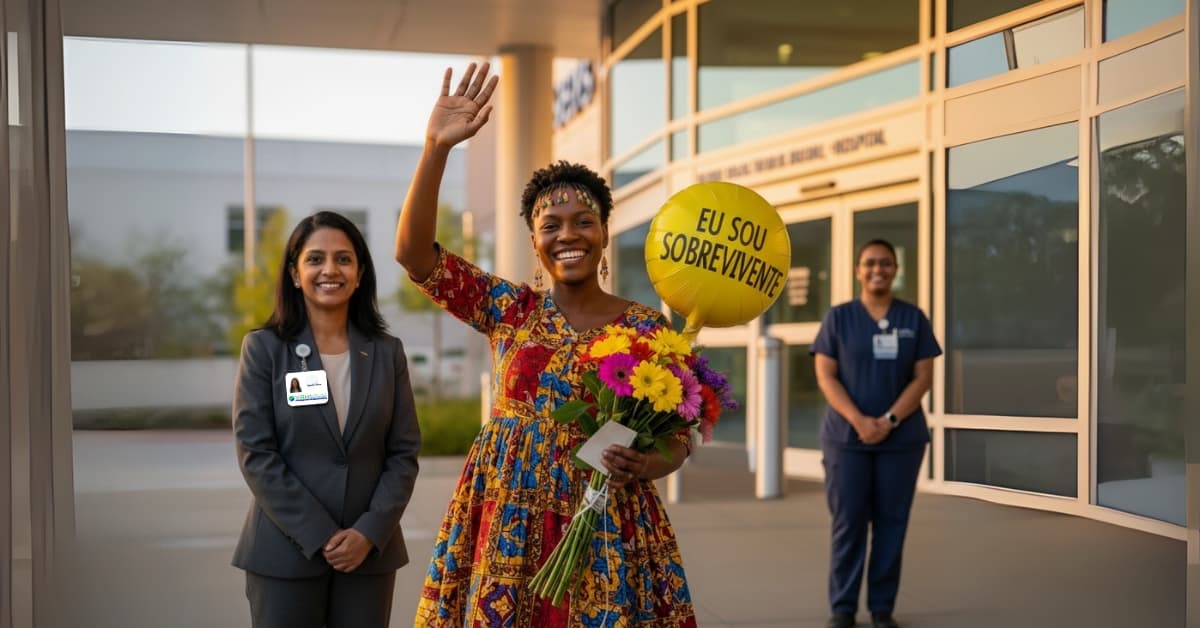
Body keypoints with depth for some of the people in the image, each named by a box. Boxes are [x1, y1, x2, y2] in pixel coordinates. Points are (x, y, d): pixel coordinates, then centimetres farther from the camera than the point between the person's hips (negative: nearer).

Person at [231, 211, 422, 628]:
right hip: (285, 552, -2)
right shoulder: (263, 348, -1)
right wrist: (318, 535, -13)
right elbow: (255, 453, -7)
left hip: (369, 551, 2)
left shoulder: (387, 352, 5)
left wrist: (370, 532, -10)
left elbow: (404, 453, 3)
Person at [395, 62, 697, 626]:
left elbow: (676, 436, 4)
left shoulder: (648, 327, 1)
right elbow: (413, 252, -8)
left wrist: (647, 465, -19)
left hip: (605, 528, 0)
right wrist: (437, 148, -17)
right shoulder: (510, 311, 2)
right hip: (508, 523, 1)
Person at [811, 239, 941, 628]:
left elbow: (923, 376, 0)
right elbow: (825, 376, -4)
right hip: (847, 437, -1)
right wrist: (859, 421, -16)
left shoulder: (913, 318, 5)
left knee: (891, 522, 4)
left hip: (901, 438, 1)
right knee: (847, 522, 0)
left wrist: (889, 420, -13)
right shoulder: (838, 317, 2)